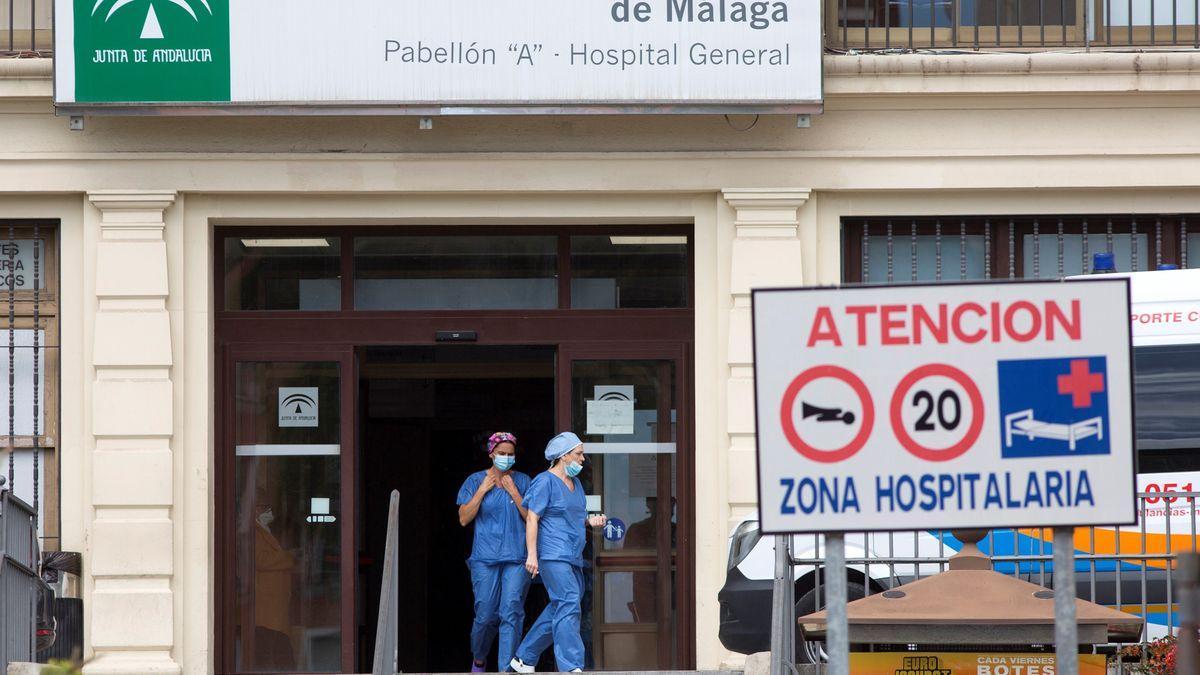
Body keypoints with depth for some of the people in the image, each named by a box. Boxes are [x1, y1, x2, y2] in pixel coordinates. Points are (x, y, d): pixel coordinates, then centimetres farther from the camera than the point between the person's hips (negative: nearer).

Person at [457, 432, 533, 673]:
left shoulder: (522, 481, 10)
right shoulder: (475, 481, 7)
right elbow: (464, 519, 1)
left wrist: (514, 492, -5)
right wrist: (482, 490, -5)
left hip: (517, 556, 1)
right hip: (485, 557, -1)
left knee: (512, 613, -10)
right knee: (486, 615, -2)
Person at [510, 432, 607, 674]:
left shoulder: (575, 482, 19)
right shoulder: (545, 482, -8)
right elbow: (532, 519, -12)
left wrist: (590, 521, 7)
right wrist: (532, 554, -20)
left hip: (573, 558, 9)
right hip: (553, 555, -9)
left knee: (558, 609, 10)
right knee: (568, 605, -17)